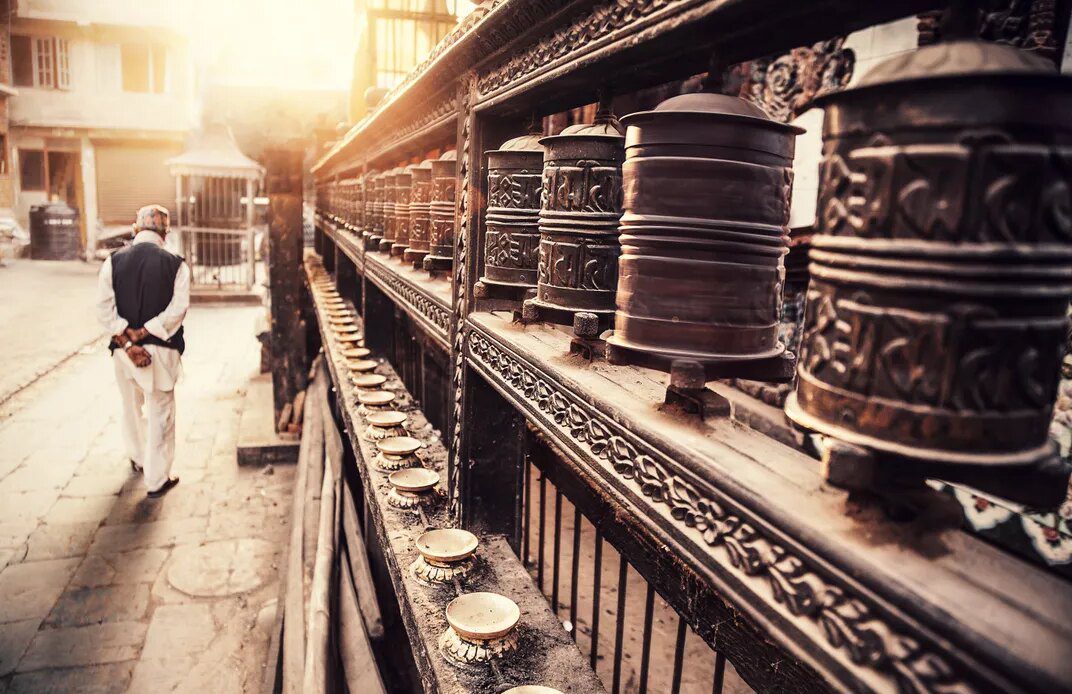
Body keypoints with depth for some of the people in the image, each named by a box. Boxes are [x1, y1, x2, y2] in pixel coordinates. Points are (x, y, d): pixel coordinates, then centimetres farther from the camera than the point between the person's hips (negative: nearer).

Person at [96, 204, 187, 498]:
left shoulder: (113, 261, -1)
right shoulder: (176, 264, -6)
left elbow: (105, 309, -8)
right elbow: (178, 308, -15)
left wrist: (127, 342, -10)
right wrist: (143, 332, -11)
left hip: (123, 349, 3)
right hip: (161, 350, -3)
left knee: (132, 407, 24)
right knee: (160, 413, 7)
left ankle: (138, 459, 46)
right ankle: (156, 480, 13)